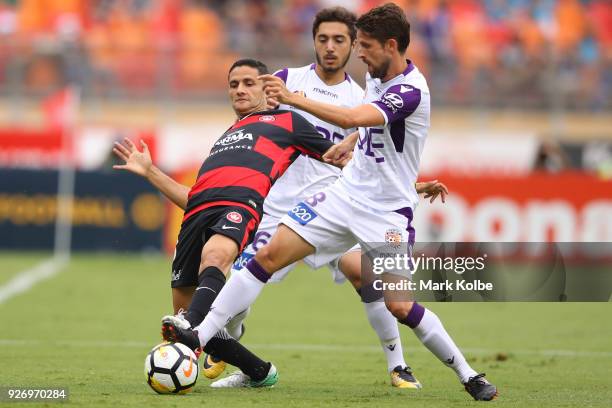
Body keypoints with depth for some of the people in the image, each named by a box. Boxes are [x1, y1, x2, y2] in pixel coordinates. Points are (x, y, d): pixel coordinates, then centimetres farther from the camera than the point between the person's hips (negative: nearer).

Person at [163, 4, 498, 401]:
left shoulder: (411, 91, -23)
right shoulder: (376, 75, 5)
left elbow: (352, 118, -39)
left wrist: (293, 98, -39)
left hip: (387, 212, -8)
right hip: (346, 193, 8)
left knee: (399, 305, -16)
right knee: (269, 256, -4)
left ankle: (469, 375, 2)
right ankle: (201, 336, -3)